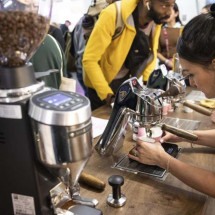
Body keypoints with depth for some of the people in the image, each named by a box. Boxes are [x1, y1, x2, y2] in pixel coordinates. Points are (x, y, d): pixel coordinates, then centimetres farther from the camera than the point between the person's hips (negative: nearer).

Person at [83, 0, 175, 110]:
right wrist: (107, 94, -29)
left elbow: (151, 53, 4)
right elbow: (89, 59, -25)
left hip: (128, 82, 5)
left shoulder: (157, 18, -10)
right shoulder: (113, 15, -28)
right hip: (103, 82, -4)